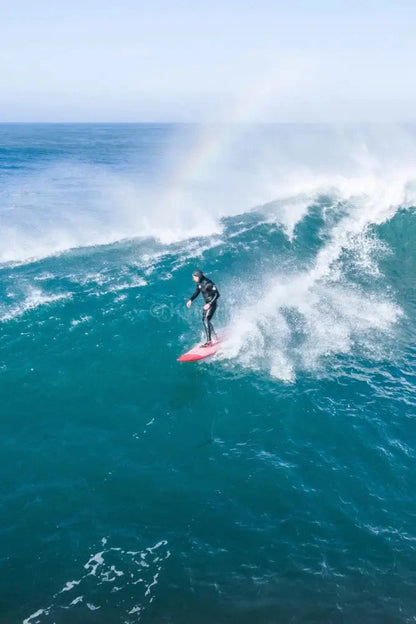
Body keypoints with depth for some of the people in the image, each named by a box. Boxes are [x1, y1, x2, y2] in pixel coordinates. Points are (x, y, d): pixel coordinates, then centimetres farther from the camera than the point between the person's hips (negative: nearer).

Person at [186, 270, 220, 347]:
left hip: (212, 303, -9)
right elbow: (197, 292, 18)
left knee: (206, 320, -18)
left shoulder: (208, 283, -25)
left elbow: (217, 294, -24)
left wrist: (210, 304, -30)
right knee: (204, 320, 19)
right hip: (207, 303, 9)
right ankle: (215, 335, 37)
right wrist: (191, 300, 5)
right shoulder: (199, 283, 1)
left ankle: (209, 341, -19)